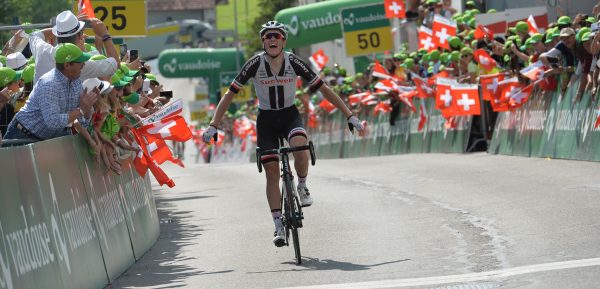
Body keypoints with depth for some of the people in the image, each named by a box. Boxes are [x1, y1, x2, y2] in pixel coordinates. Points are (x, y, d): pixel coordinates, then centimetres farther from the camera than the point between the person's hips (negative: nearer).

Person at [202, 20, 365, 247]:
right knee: (272, 172, -6)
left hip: (289, 115, 0)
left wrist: (350, 116, -11)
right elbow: (229, 95, -10)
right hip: (266, 120, 0)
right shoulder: (255, 64, -16)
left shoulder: (293, 62, -15)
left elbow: (324, 89, -9)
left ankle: (302, 186, -2)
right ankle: (278, 226, 0)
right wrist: (213, 126, -17)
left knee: (300, 148, -32)